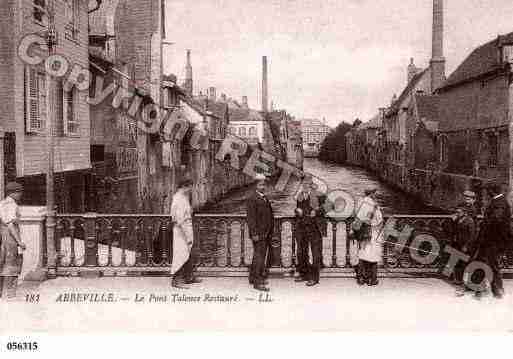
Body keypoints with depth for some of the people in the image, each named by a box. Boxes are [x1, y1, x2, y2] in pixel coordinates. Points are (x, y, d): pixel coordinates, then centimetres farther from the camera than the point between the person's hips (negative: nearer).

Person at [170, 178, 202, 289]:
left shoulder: (183, 197, 13)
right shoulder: (179, 199, -19)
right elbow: (180, 220, -23)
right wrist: (187, 236, -23)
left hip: (187, 228, 10)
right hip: (182, 230, -10)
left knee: (189, 254, 17)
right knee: (181, 255, -6)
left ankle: (189, 277, 28)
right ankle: (176, 280, 0)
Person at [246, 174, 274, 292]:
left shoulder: (265, 199, 17)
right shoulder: (252, 199, -9)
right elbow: (251, 217, -15)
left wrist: (270, 232, 17)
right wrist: (254, 234, -20)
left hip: (266, 234, 9)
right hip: (258, 234, -9)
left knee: (260, 256, 14)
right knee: (259, 256, -11)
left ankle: (253, 277, 25)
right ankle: (258, 282, -9)